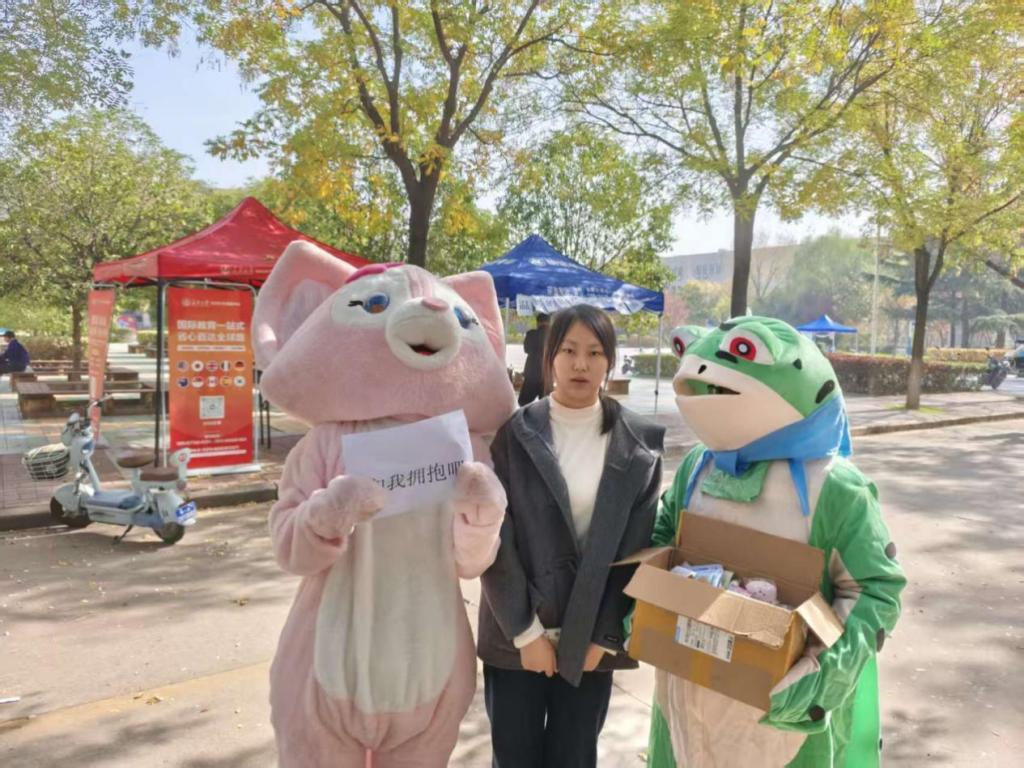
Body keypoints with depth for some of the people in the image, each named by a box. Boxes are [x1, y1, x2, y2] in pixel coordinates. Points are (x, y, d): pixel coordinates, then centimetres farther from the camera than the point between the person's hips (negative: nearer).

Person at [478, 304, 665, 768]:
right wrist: (524, 630, -9)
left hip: (592, 637, 1)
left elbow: (639, 548, -2)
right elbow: (495, 539, -7)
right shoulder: (514, 434, -6)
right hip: (516, 633, -1)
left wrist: (604, 636, -5)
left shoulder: (639, 445, -2)